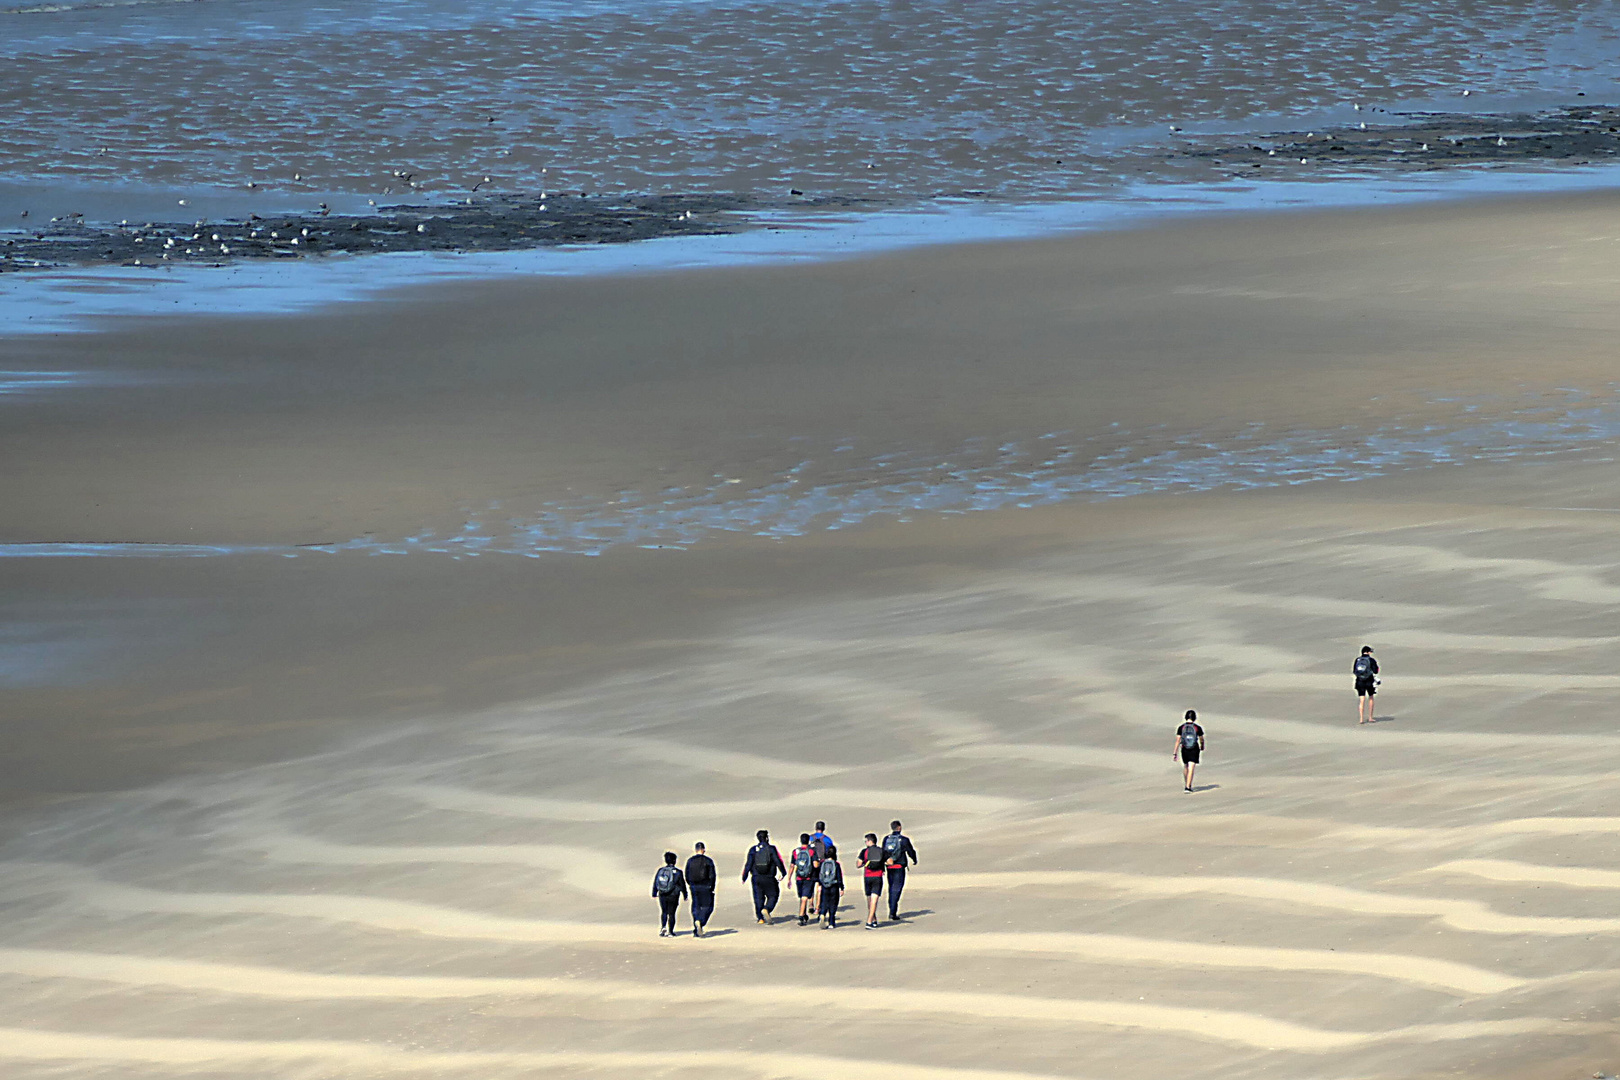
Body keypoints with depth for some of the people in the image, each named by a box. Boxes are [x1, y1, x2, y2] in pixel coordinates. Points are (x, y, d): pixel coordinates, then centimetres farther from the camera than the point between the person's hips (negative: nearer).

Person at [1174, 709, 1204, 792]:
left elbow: (1178, 741, -8)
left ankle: (1187, 785, 36)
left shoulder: (1181, 728, -6)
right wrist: (1202, 747, 26)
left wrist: (1175, 753, -5)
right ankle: (1188, 787, -12)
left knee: (1185, 767, 22)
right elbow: (1201, 740, 5)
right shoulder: (1198, 728, -7)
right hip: (1194, 750, -2)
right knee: (1191, 769, -2)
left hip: (1184, 749, 2)